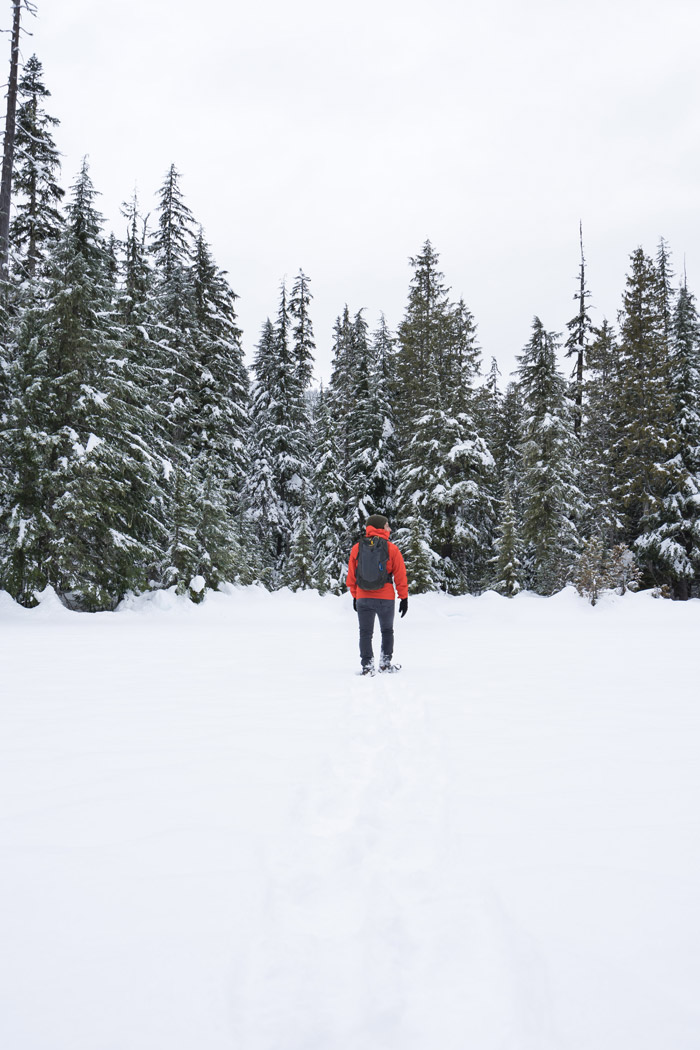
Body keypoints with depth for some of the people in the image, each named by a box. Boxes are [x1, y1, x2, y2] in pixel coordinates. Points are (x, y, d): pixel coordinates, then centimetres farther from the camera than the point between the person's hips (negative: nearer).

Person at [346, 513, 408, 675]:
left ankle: (367, 666, 0)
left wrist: (355, 596, 16)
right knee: (387, 631, 18)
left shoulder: (357, 548, 3)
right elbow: (400, 575, -3)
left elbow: (351, 575, 7)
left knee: (365, 633, 6)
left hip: (363, 598, 1)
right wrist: (404, 598, 4)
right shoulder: (391, 549, -5)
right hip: (386, 599, -1)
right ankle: (385, 663, 17)